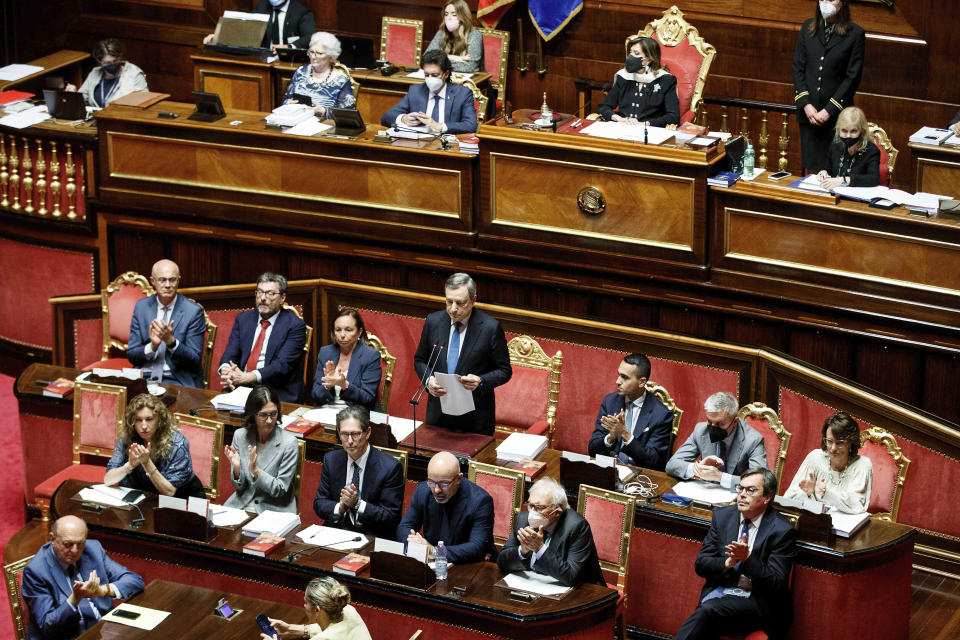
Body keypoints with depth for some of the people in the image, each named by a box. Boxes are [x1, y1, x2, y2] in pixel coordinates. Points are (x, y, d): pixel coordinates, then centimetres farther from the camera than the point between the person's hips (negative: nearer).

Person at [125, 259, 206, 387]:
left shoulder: (194, 311, -3)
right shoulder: (141, 306, 7)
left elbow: (195, 361, -5)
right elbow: (131, 355, 5)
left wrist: (171, 341, -21)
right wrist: (152, 346, -16)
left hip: (178, 380, -3)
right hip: (145, 378, 3)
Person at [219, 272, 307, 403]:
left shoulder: (295, 326, -3)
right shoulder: (243, 319, 14)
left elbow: (283, 365, -14)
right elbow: (230, 353, 6)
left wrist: (246, 377, -26)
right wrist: (226, 370, -20)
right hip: (241, 389, 5)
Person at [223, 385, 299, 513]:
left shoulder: (289, 442, -11)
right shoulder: (240, 435, 0)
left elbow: (280, 489, -9)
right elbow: (239, 487, 4)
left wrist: (255, 470, -21)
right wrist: (236, 467, -16)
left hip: (274, 509, -3)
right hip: (242, 506, 3)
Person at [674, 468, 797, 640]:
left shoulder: (782, 531, -6)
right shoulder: (722, 516, 8)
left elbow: (777, 585, -11)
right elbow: (700, 564, 7)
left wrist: (747, 558, -24)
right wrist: (727, 563, -14)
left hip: (757, 601, -4)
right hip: (718, 592, 4)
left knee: (709, 609, -32)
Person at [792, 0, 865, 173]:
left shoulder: (855, 34, -4)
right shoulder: (808, 28, 7)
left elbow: (853, 77, -6)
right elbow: (798, 68, 6)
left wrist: (829, 110, -11)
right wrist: (806, 104, -6)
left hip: (836, 114, -3)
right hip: (808, 113, 3)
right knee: (811, 168, 7)